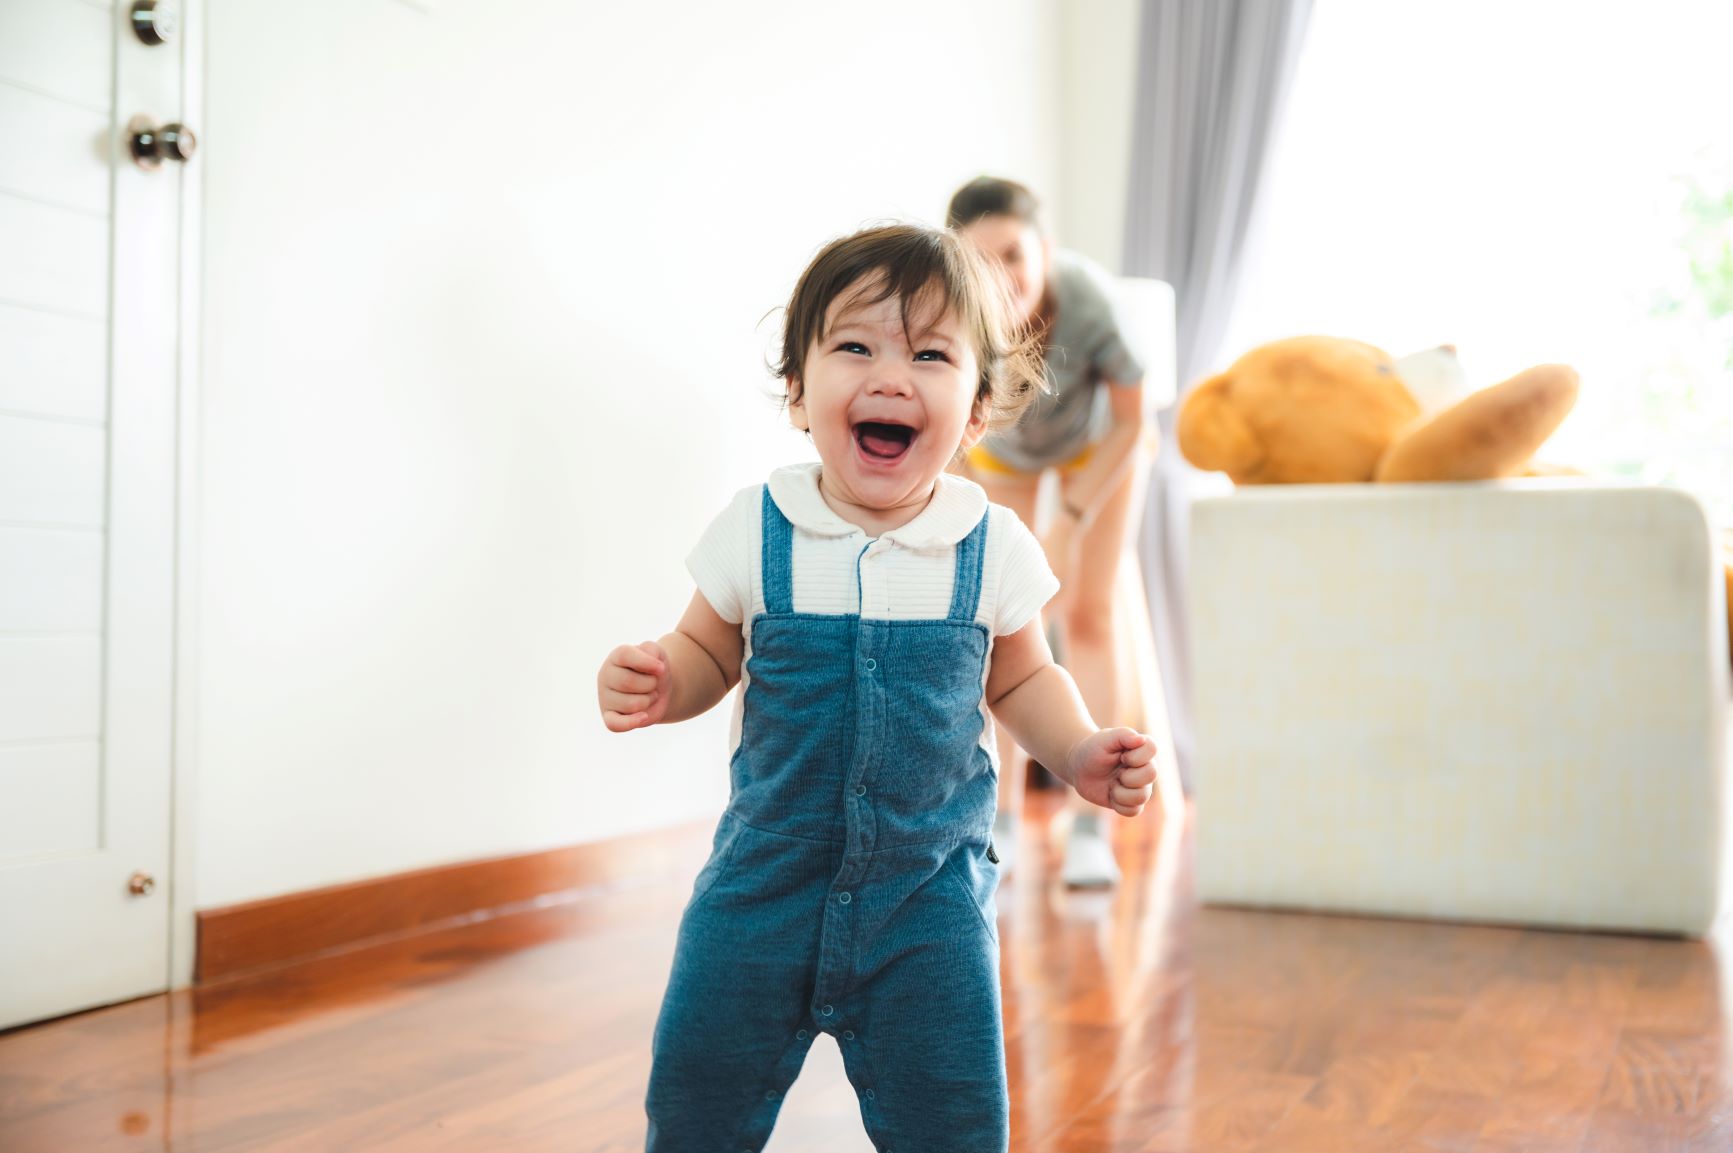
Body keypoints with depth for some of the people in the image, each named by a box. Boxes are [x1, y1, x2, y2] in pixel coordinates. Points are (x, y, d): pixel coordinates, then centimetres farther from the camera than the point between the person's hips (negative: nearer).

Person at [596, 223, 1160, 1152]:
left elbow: (1020, 679, 9)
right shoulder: (758, 530, -8)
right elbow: (709, 653, 6)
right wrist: (659, 683, -15)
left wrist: (1081, 753, -8)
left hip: (929, 886, 0)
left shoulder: (992, 545, -7)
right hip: (766, 875, 1)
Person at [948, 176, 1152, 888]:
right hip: (999, 446, 2)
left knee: (1088, 618, -6)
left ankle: (1088, 826, -1)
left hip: (1095, 437, -1)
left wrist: (1071, 524, -23)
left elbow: (1132, 422, -24)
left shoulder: (1098, 307, -42)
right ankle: (1003, 818, 6)